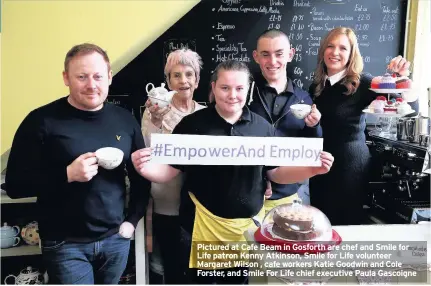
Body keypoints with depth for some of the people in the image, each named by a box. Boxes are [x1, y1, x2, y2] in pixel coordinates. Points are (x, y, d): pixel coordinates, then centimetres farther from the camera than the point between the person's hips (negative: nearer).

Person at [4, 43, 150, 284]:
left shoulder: (125, 120, 2)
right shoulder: (42, 121, -8)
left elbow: (141, 177, 11)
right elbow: (15, 185, -9)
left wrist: (132, 220, 2)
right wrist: (67, 174, -22)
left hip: (116, 239, 4)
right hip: (66, 244, -3)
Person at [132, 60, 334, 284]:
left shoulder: (262, 127, -1)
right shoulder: (192, 124, -8)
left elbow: (275, 173, 5)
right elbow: (170, 171, -6)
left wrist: (312, 169, -10)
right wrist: (144, 168, -26)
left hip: (248, 225, 3)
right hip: (203, 225, -2)